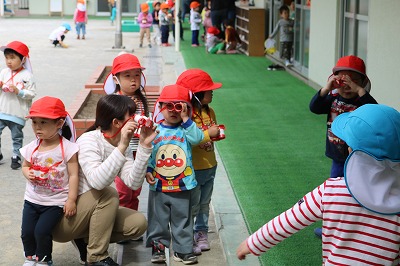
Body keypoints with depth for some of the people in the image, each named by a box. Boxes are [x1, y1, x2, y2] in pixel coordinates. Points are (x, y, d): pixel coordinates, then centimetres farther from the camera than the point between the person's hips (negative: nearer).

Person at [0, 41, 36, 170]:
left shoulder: (27, 75, -10)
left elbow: (32, 93, -12)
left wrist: (18, 91, -24)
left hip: (17, 114, -4)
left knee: (17, 137, 10)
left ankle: (16, 157, 23)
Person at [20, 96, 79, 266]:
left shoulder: (67, 148, -14)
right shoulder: (31, 148, -1)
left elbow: (73, 175, -12)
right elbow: (25, 166, 15)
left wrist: (71, 200, -15)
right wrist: (28, 173, -9)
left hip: (56, 202, -4)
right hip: (32, 199, 5)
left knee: (42, 231, -15)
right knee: (26, 232, 0)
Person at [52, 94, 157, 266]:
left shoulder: (122, 146, 1)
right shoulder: (88, 140, -21)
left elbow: (133, 183, -13)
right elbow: (97, 182, -38)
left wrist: (144, 147, -20)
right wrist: (121, 147, -39)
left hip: (92, 213, 7)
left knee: (138, 223, -10)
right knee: (108, 194, -29)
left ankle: (87, 240, 8)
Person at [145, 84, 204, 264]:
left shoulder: (186, 129, 0)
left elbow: (197, 138, -20)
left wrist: (185, 119, -18)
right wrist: (147, 171, -10)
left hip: (182, 186, 0)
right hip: (158, 185, 0)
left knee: (182, 219, 9)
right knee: (158, 219, 9)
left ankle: (183, 249, 19)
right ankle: (158, 246, 21)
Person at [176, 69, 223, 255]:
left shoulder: (210, 112, 5)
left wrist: (217, 133, 4)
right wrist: (207, 134, -26)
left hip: (210, 167, 8)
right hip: (192, 169, -8)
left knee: (204, 204, 19)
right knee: (192, 206, 2)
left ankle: (201, 233, 32)